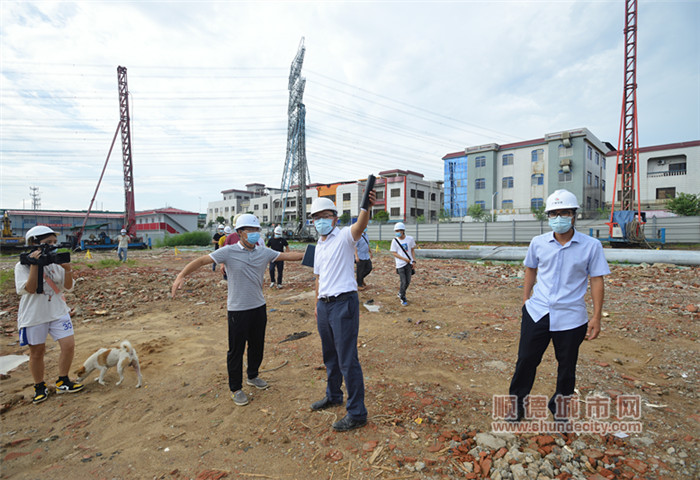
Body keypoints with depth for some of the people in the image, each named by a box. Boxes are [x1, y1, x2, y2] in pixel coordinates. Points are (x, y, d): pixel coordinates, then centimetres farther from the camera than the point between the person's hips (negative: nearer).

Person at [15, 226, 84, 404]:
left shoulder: (56, 263, 1)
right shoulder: (22, 266, -7)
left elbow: (68, 287, -4)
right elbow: (29, 289, -20)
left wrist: (67, 268, -20)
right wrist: (34, 265, -26)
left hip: (58, 312, 3)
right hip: (34, 315, -3)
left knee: (69, 345, -2)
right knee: (37, 352, 9)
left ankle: (62, 382, 17)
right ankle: (40, 387, 29)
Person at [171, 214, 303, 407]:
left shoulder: (264, 252, 2)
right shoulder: (229, 252, -10)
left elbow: (287, 255, 3)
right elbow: (202, 260, -13)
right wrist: (181, 276, -25)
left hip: (259, 307, 5)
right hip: (238, 310, -4)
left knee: (257, 345, 18)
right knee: (236, 349, 7)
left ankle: (252, 376, 42)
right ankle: (236, 389, 25)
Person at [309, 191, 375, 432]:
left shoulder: (344, 236, -10)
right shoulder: (319, 245, 15)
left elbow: (360, 225, -33)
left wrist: (366, 207, -54)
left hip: (344, 303, -8)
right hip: (324, 304, 8)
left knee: (347, 360, -2)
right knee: (330, 356, 23)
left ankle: (357, 413, 13)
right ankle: (333, 396, 43)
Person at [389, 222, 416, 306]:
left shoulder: (410, 239, 0)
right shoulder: (395, 241, -5)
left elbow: (412, 250, 9)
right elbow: (394, 253, -5)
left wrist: (414, 261, 1)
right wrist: (405, 259, -13)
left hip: (409, 263, 3)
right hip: (400, 264, -3)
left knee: (408, 282, 8)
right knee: (404, 282, -4)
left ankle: (401, 294, 33)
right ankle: (402, 298, 16)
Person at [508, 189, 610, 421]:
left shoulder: (591, 246, -4)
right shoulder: (538, 243, 2)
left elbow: (596, 280, -2)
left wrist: (596, 318, -4)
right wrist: (525, 300, 11)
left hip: (571, 317, -1)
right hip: (537, 312, 2)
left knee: (566, 368, 13)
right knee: (526, 360, 7)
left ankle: (560, 408, 37)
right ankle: (517, 405, 27)